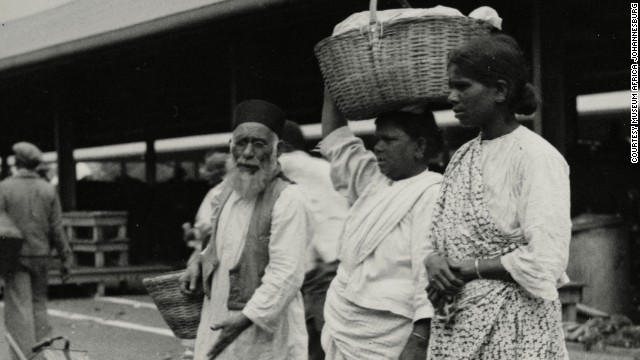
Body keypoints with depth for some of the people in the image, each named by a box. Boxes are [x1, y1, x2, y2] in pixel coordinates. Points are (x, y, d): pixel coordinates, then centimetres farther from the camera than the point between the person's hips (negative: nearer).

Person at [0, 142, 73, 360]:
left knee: (18, 309, -1)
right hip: (41, 254, 4)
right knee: (39, 305, 15)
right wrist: (66, 258, 7)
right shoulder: (48, 190, 2)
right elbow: (57, 229, 2)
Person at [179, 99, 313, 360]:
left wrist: (249, 315, -26)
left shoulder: (288, 200, -16)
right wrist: (199, 262, 9)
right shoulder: (224, 193, 9)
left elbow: (286, 274, -22)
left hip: (264, 328, -7)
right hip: (216, 321, 7)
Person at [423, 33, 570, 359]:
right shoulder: (464, 155, 11)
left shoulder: (536, 157, -12)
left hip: (512, 329, -6)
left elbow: (545, 261, -18)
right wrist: (432, 260, -9)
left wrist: (467, 269, -14)